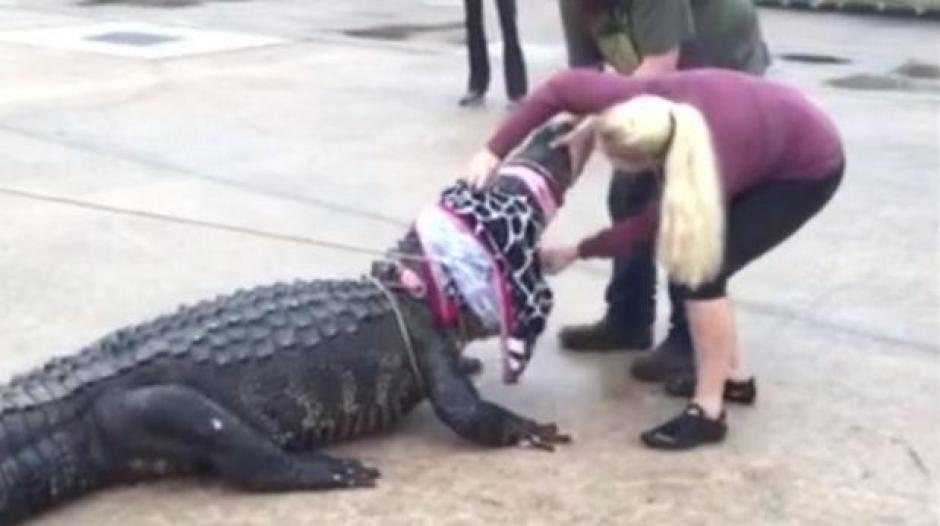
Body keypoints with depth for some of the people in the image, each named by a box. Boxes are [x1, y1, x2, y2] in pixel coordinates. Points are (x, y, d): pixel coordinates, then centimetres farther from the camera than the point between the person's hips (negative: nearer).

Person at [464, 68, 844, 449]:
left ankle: (708, 412, -8)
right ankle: (733, 375, 22)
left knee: (700, 265, -16)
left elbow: (642, 231, -20)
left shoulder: (704, 173, -37)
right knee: (686, 255, 5)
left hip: (808, 169, -7)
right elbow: (562, 88, -19)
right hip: (771, 129, 7)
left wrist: (574, 253, -8)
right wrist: (493, 152, -20)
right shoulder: (646, 103, -28)